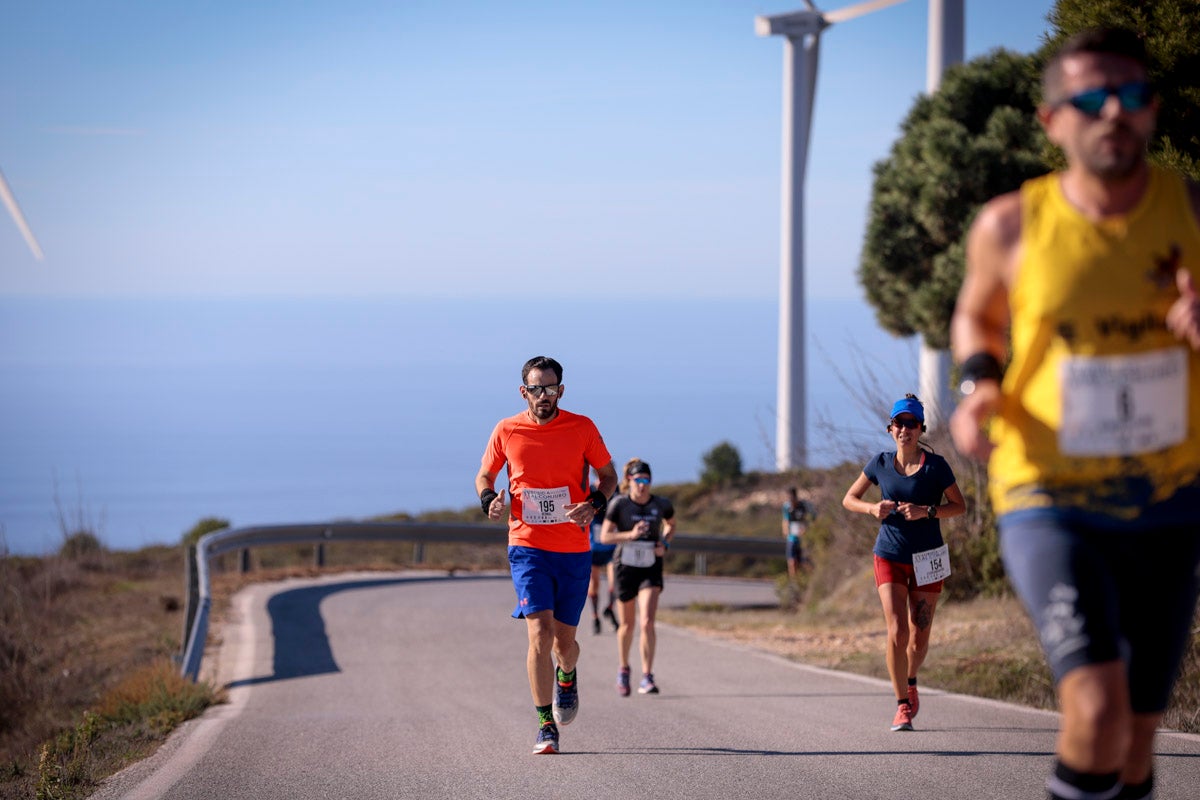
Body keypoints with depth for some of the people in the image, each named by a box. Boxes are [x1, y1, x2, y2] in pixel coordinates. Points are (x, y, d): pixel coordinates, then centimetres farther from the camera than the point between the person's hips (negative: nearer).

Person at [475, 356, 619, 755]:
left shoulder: (582, 428, -1)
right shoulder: (506, 431, 0)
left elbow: (608, 474, 9)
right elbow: (484, 475, 13)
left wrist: (594, 504, -11)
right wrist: (489, 499, -9)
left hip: (574, 551, 1)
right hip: (527, 546, -1)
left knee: (564, 641, 6)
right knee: (540, 632, -15)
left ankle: (567, 676, 44)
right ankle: (545, 725, -8)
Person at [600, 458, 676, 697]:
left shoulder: (661, 505, -3)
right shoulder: (618, 503, -9)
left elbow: (671, 524, 18)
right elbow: (604, 536, -10)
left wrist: (665, 543, -2)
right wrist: (630, 535, -25)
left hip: (651, 569, 0)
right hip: (626, 567, 0)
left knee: (647, 622, -15)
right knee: (627, 624, 12)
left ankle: (647, 678, -14)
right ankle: (623, 669, 37)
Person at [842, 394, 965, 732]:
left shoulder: (935, 465, -7)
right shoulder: (881, 463, -1)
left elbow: (960, 506, -3)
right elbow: (849, 499, 8)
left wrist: (926, 511, -20)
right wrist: (874, 508, -13)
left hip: (927, 559, 0)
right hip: (890, 556, 0)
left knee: (919, 637, 5)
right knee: (897, 631, -14)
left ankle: (911, 682, 37)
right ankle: (902, 705, -4)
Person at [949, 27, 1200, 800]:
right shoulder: (1012, 226, -6)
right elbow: (978, 315, 14)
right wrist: (978, 384, -7)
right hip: (1051, 502, -3)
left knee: (1138, 732, 12)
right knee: (1098, 712, -24)